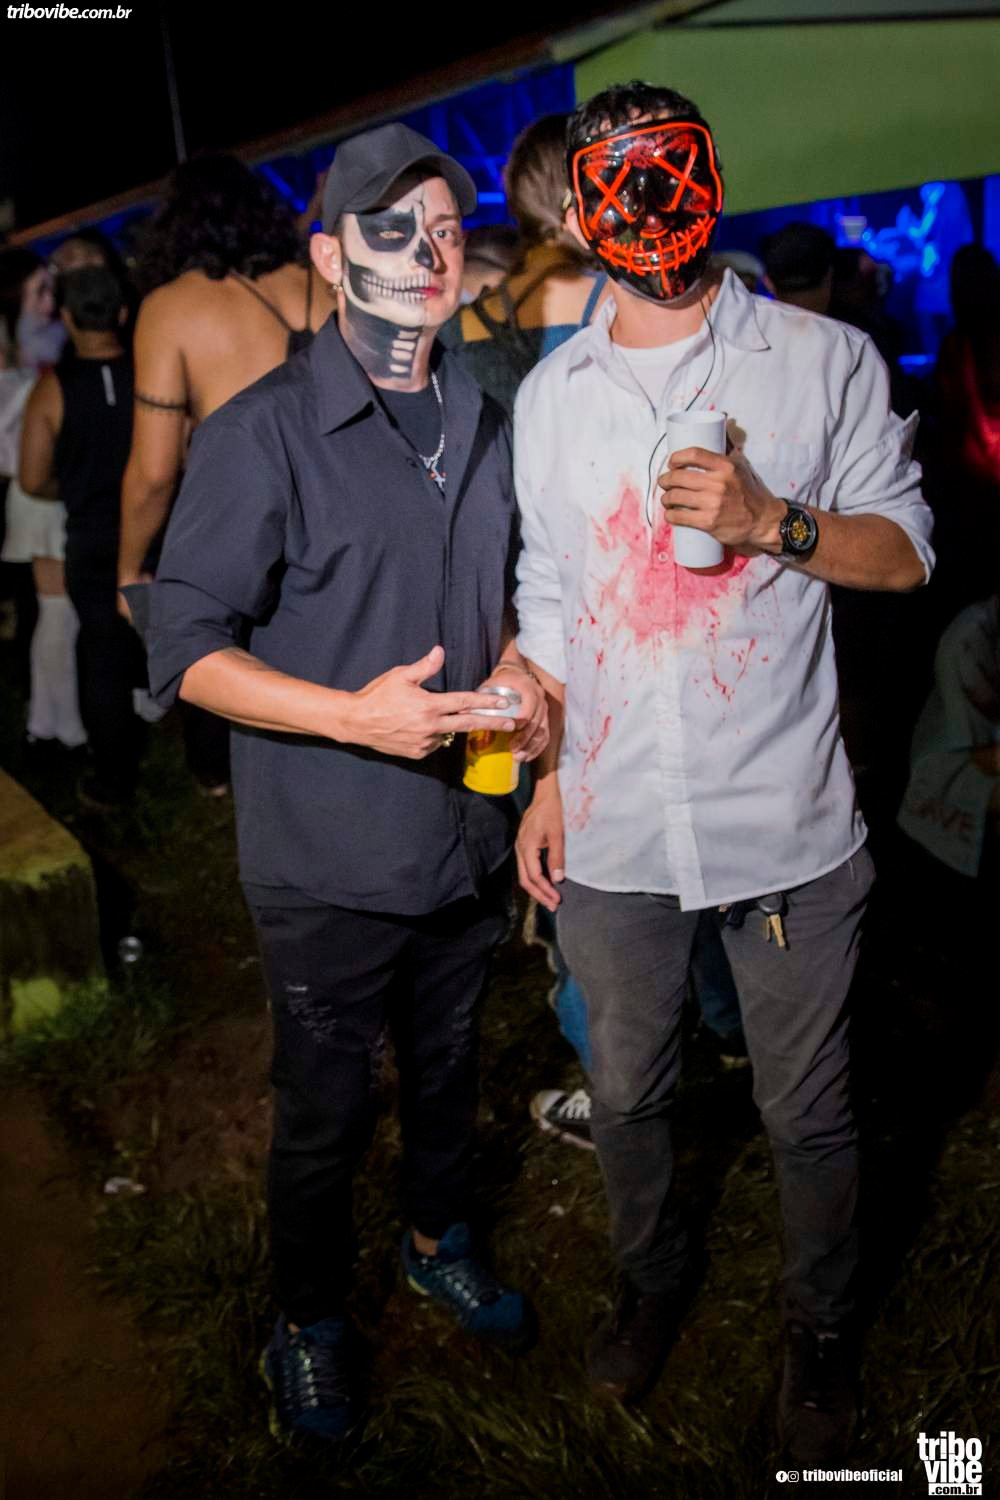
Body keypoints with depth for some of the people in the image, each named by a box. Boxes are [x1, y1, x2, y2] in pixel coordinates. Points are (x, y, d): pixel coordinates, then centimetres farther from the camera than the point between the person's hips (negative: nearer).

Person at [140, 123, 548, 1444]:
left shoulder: (485, 427, 7)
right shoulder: (262, 436, -14)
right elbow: (186, 650, -15)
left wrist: (514, 668, -3)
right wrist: (357, 715, -26)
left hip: (468, 837, 6)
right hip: (331, 861, -5)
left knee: (447, 1065, 24)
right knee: (326, 1113, 11)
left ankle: (442, 1243, 50)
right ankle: (310, 1323, 36)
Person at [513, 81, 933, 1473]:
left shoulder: (827, 359, -2)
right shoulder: (550, 394, 8)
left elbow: (906, 552, 0)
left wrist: (775, 522, -19)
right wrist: (542, 777, 10)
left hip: (786, 825, -2)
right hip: (612, 832, 3)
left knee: (807, 1113, 12)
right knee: (627, 1094, 19)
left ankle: (822, 1336, 37)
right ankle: (652, 1278, 47)